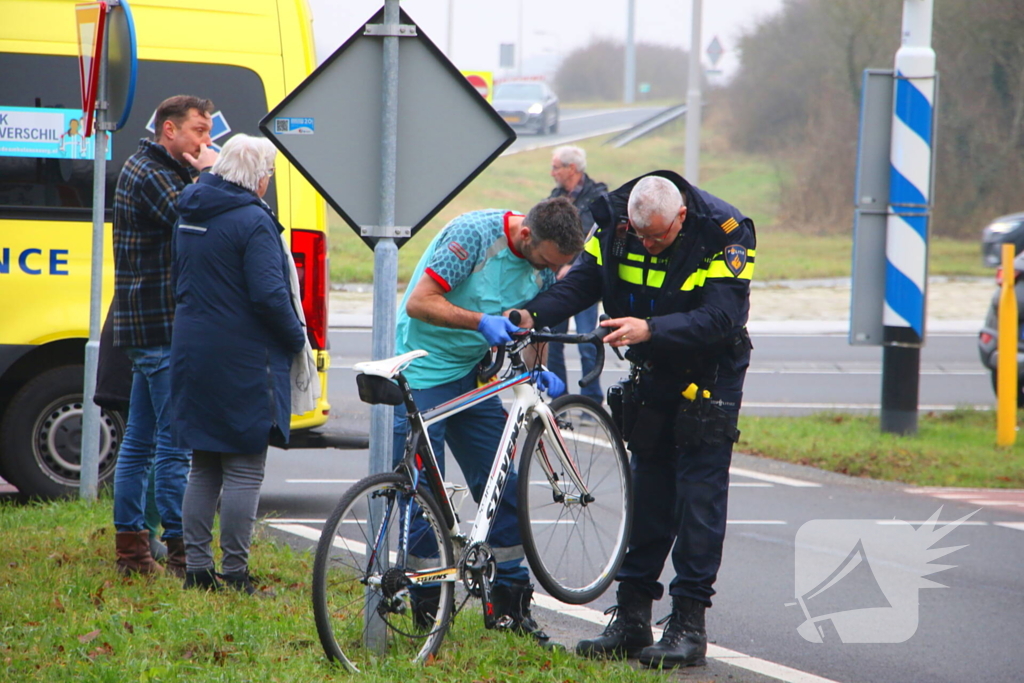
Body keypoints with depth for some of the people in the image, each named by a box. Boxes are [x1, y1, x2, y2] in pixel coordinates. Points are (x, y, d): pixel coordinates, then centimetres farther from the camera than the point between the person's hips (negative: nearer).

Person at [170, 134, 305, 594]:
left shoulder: (189, 217, 11)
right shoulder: (252, 221, -16)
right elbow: (269, 294, -20)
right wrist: (296, 338, -5)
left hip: (192, 353, 8)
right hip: (243, 361, -8)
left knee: (203, 468, 13)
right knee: (244, 472, -2)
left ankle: (197, 568, 14)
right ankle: (234, 573, -2)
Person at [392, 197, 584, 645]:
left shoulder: (545, 262, -1)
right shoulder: (474, 235, -22)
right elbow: (419, 303, -22)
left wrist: (538, 372, -8)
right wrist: (480, 321, -33)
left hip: (471, 374, 7)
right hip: (422, 376, -7)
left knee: (504, 487, 3)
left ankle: (510, 601, 12)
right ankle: (427, 611, 6)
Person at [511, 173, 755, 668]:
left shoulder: (724, 235, -24)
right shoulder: (616, 223, -9)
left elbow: (720, 318, -30)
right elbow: (582, 282, -8)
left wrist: (650, 329, -43)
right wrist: (532, 314, -27)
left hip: (709, 380, -5)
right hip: (652, 377, 5)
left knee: (699, 499, -7)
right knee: (647, 495, 7)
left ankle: (689, 624, -4)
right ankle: (631, 620, 10)